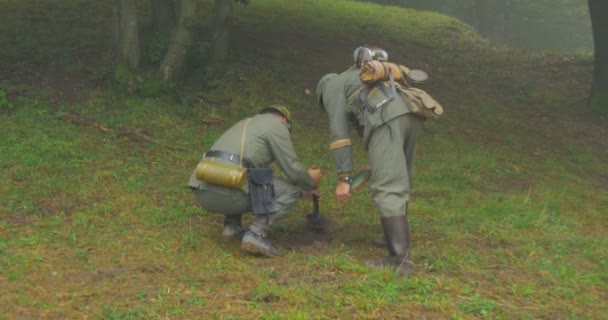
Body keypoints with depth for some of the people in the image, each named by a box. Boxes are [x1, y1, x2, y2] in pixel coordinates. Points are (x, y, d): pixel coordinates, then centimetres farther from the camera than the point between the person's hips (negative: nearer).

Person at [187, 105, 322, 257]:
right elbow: (293, 170, 3)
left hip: (203, 192, 8)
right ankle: (256, 234, -7)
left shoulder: (245, 124, 34)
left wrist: (304, 187, 47)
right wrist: (310, 181, 27)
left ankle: (232, 224, 19)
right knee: (291, 189, 8)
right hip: (227, 193, -8)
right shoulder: (277, 124, 9)